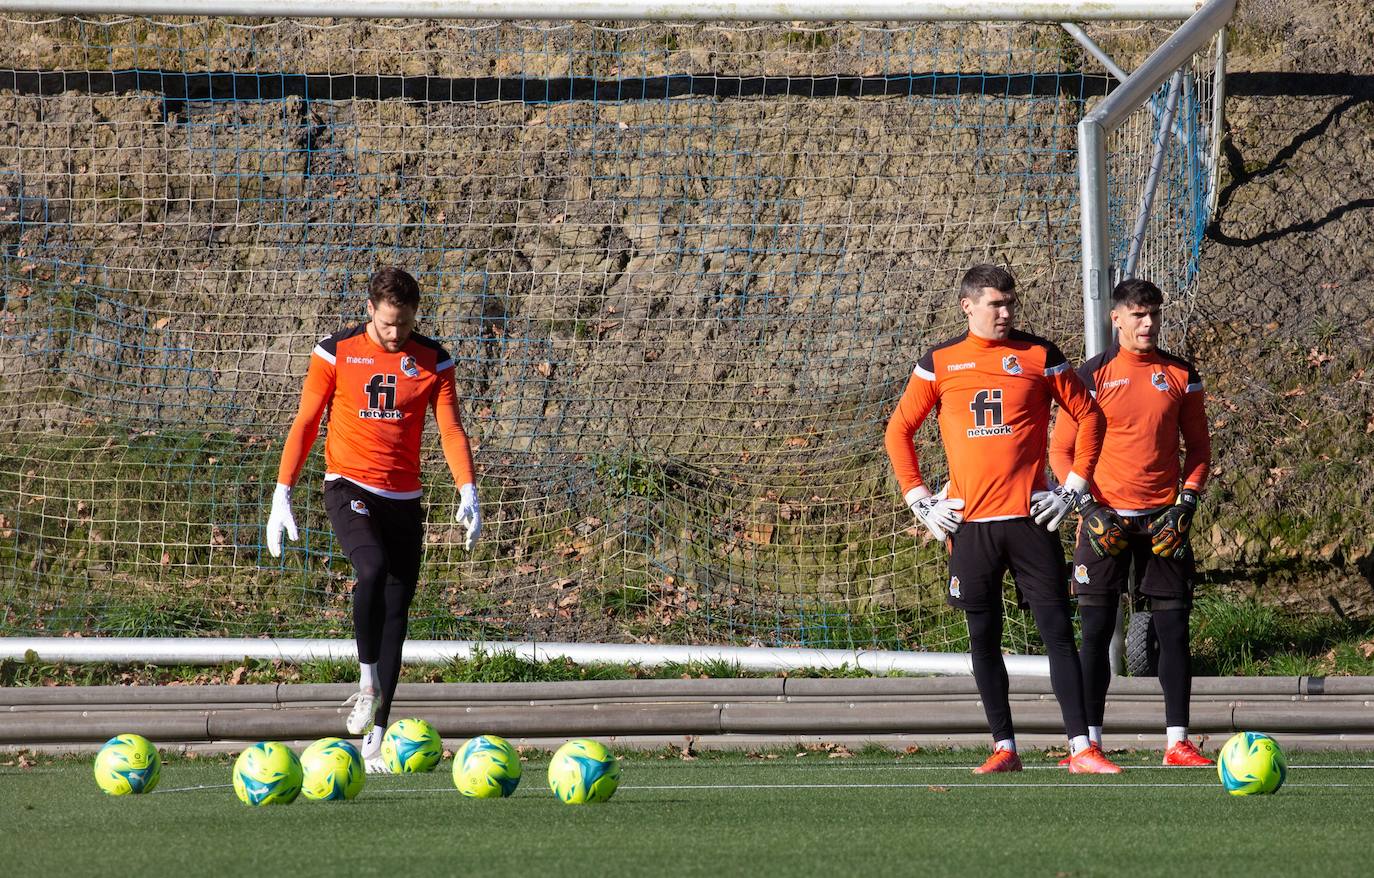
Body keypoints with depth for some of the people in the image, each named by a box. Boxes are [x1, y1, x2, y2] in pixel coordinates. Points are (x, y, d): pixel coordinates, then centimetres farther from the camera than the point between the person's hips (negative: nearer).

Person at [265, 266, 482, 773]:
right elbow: (305, 424, 3)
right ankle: (367, 683, -16)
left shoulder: (432, 361, 6)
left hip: (404, 499, 3)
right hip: (348, 486, -3)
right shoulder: (336, 353, 1)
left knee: (396, 609, 0)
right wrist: (282, 494, -3)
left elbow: (450, 428, 1)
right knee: (373, 567, -32)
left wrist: (467, 492, -14)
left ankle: (374, 741, 5)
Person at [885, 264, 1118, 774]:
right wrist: (919, 500, 4)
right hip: (969, 522, 1)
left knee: (1057, 630, -6)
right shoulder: (939, 363, 6)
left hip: (1030, 518, -1)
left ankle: (1081, 748, -9)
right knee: (983, 637, 5)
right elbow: (899, 431, 12)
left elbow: (1089, 417, 9)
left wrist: (1073, 487, 1)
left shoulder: (1039, 357, 4)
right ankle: (1004, 747, 13)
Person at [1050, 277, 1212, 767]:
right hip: (1106, 519, -2)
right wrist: (1089, 507, -9)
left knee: (1174, 629, 0)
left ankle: (1177, 743, 4)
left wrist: (1187, 501, -2)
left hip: (1164, 521, 2)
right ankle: (1090, 741, 1)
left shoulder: (1180, 376, 6)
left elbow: (1198, 446, 12)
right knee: (1095, 631, -3)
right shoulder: (1092, 376, -1)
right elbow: (1061, 451, 1)